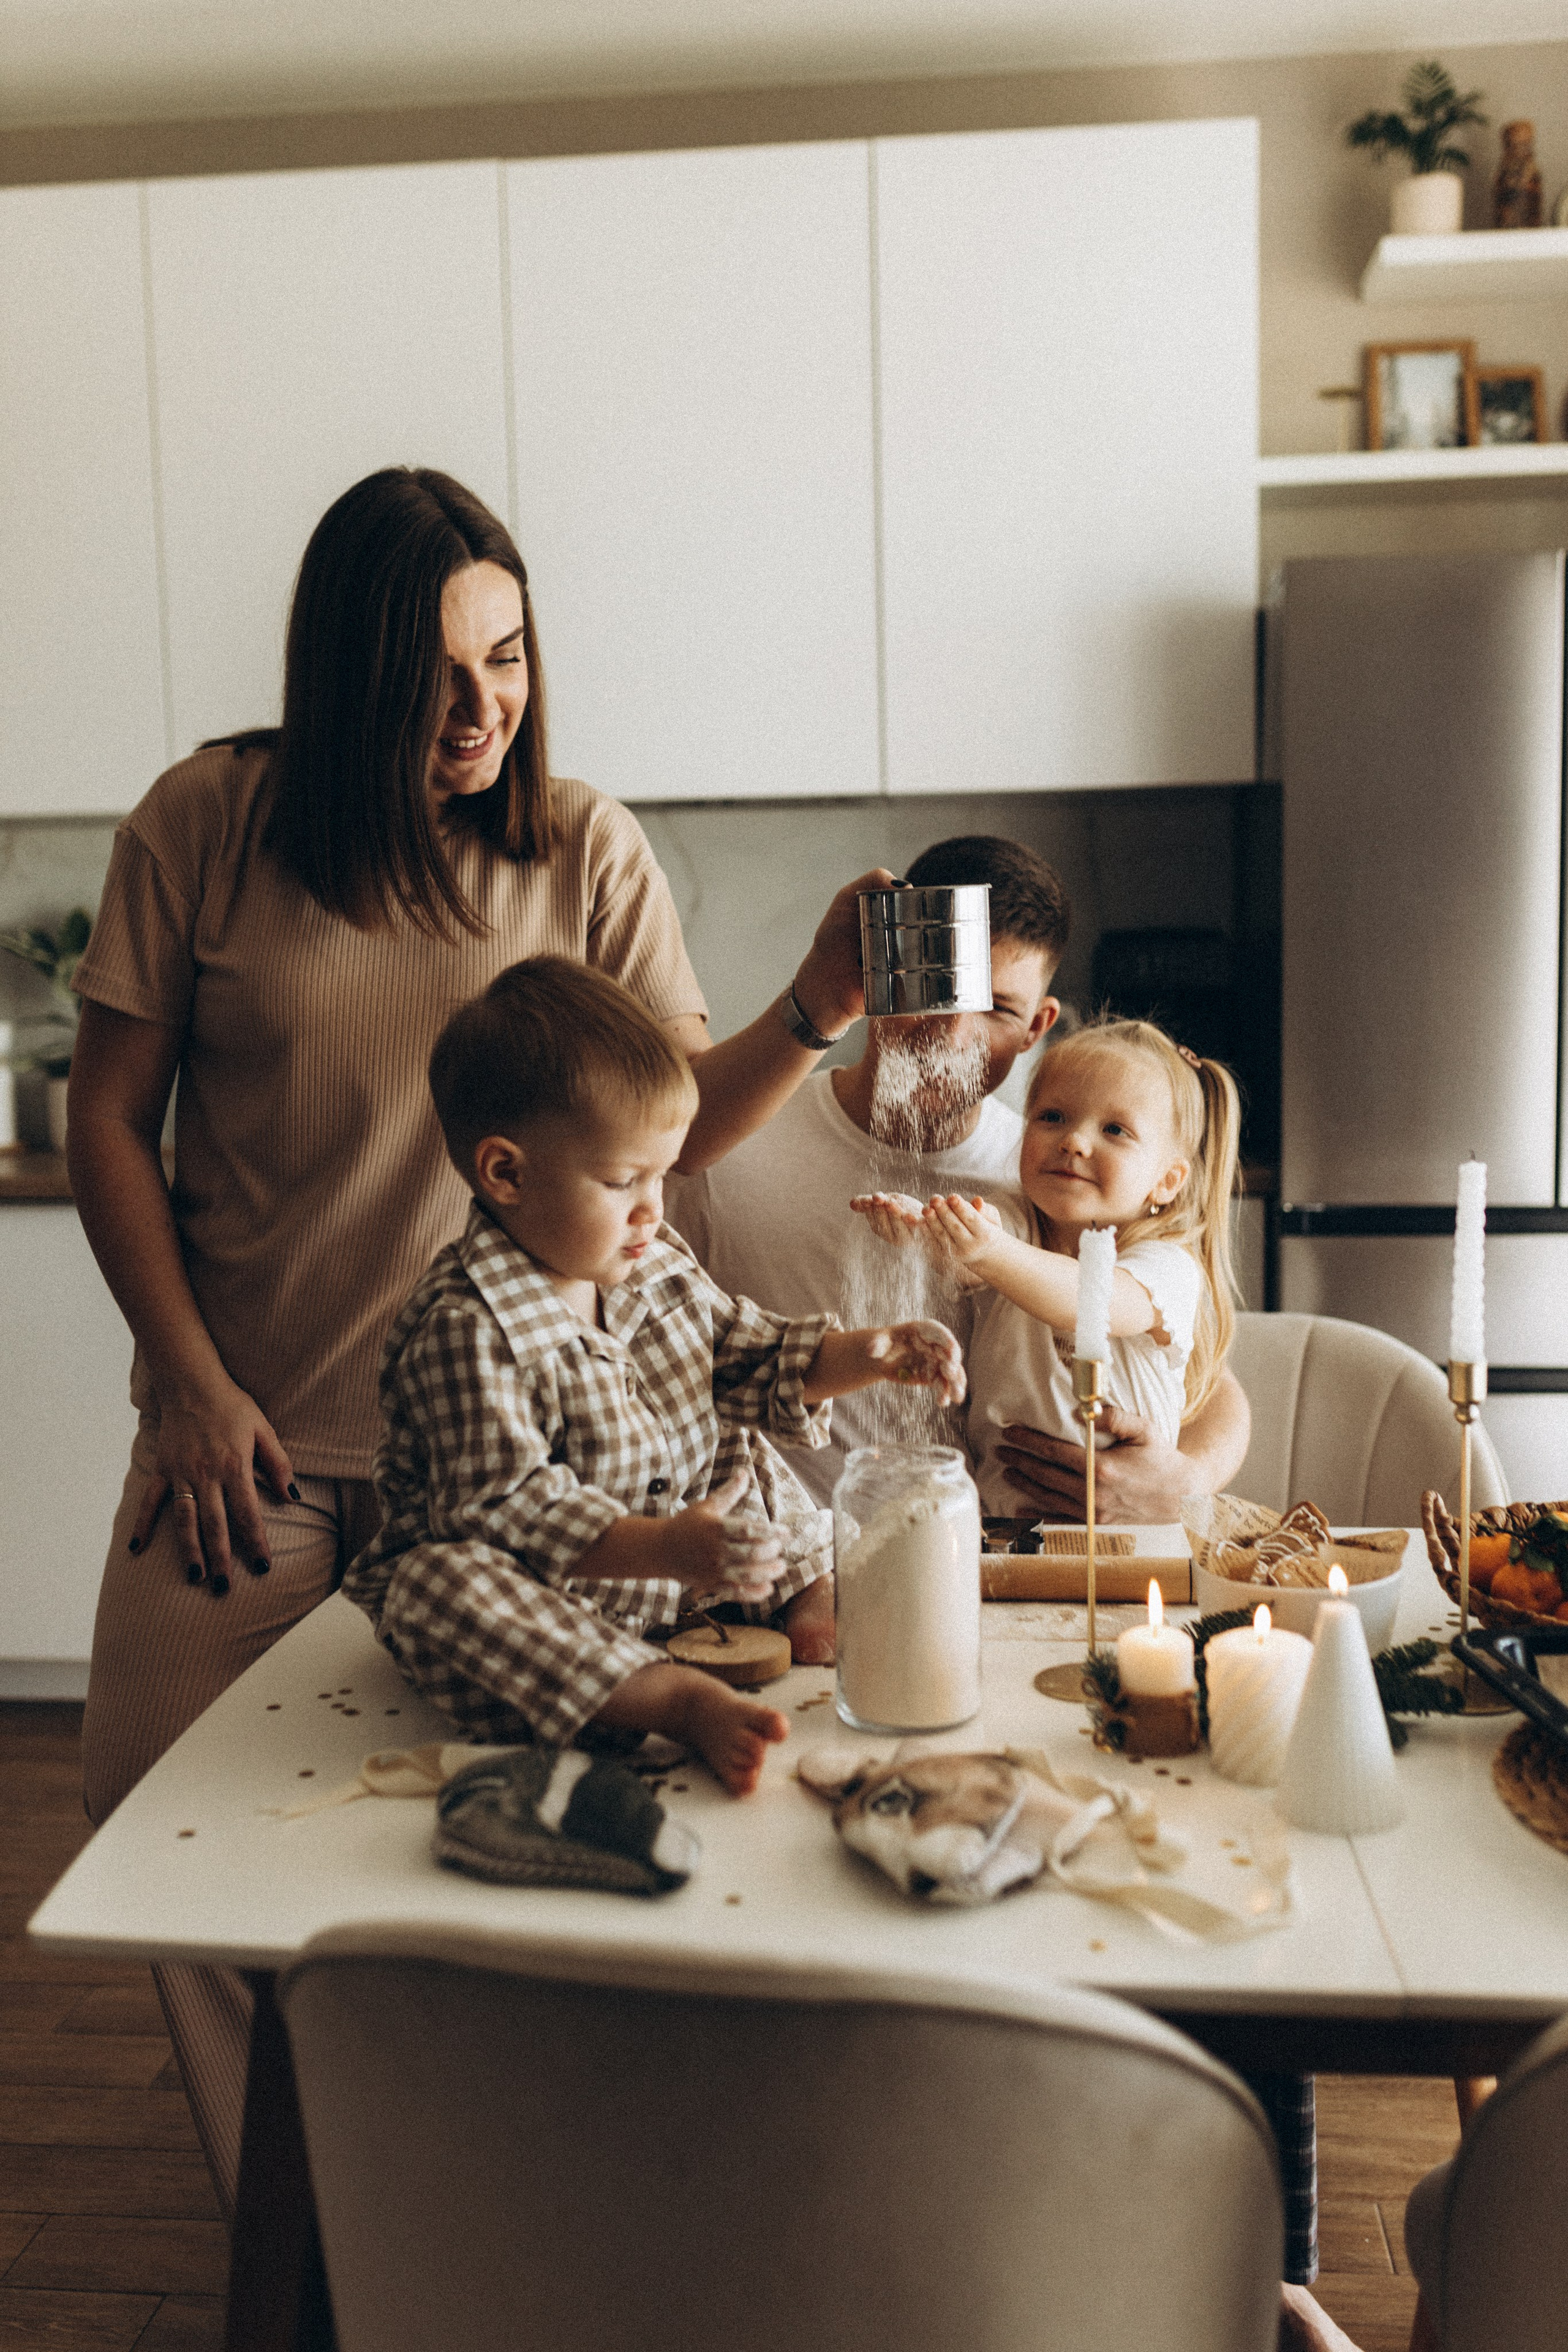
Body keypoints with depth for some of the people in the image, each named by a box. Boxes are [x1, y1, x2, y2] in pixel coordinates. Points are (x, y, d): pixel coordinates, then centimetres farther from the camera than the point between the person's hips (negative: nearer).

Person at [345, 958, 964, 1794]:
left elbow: (754, 1355, 15)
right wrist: (668, 1549, -40)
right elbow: (503, 1507, -30)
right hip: (537, 1596, -8)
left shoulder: (659, 1269, 2)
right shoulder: (466, 1326, -25)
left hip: (671, 1552, 8)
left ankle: (817, 1603, -1)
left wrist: (868, 1355, -4)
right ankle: (684, 1699, -45)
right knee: (442, 1580, -38)